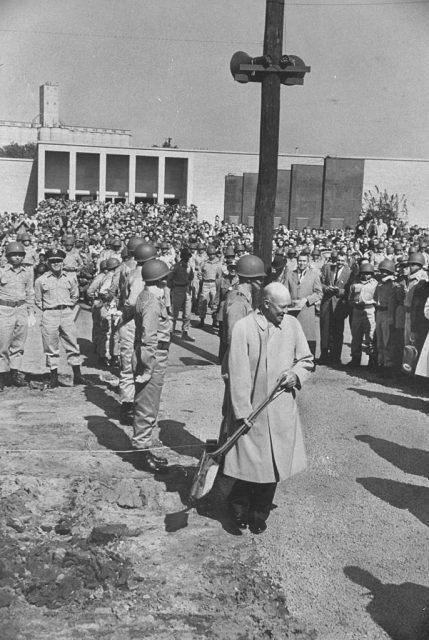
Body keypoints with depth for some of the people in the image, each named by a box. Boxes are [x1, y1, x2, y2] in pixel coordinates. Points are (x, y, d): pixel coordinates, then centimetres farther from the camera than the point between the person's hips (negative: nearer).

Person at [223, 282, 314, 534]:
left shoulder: (292, 325, 1)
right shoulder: (243, 328, -13)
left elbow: (307, 360, 12)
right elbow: (238, 374, -13)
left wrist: (296, 373, -10)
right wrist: (242, 411, -15)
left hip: (283, 411, 4)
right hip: (253, 410, -4)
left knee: (274, 463, 12)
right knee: (250, 463, 4)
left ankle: (259, 514, 30)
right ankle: (239, 506, 31)